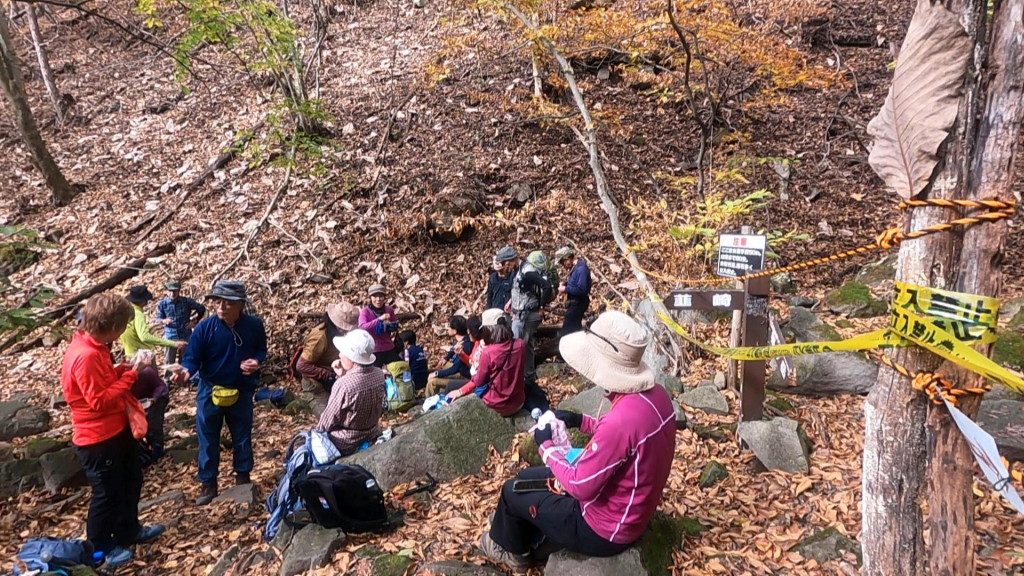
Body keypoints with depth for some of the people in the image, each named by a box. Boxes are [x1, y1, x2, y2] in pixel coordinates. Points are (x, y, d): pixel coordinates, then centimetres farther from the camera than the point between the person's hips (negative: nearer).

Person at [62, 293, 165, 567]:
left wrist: (121, 369, -2)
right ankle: (100, 547, 31)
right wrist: (130, 375, -23)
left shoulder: (93, 347, 2)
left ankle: (128, 530, 43)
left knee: (131, 482, 24)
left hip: (117, 429, 10)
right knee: (107, 494, 9)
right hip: (98, 438, -10)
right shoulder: (85, 355, -29)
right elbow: (99, 400, -28)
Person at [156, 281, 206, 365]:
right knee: (169, 363, 4)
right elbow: (158, 319, -3)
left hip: (185, 336, 1)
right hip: (170, 337, 0)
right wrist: (164, 321, -26)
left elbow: (202, 309, 8)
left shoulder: (187, 301, -4)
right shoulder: (162, 304, -4)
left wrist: (195, 322, 3)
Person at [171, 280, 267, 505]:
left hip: (242, 392, 1)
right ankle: (208, 484, 25)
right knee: (208, 440, 10)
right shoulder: (204, 328, -15)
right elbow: (192, 357, -13)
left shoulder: (254, 326, -11)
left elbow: (261, 351, 4)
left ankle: (243, 478, 35)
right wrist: (186, 371, -36)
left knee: (242, 437, 16)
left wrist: (256, 361, -19)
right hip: (210, 391, -1)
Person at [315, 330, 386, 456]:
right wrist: (343, 377, -5)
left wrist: (317, 431, 3)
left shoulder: (343, 385, -31)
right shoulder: (379, 374, -11)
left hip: (345, 445, -6)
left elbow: (329, 419, -16)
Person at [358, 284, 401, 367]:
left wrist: (389, 326, -11)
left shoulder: (389, 310, 2)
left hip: (389, 348, 4)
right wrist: (379, 319, -35)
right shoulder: (365, 312, -10)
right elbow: (362, 327, -27)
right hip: (373, 350, -4)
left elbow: (396, 327, 13)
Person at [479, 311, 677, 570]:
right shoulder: (656, 395, -9)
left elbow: (580, 487, -28)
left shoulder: (623, 418, -38)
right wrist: (582, 421, 3)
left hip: (605, 529, -8)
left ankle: (511, 548, 39)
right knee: (528, 477, 22)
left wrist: (546, 445, -13)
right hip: (630, 512, 9)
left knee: (513, 491, 11)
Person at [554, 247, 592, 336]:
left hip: (578, 304, -11)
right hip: (574, 303, 11)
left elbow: (582, 290, -30)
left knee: (566, 330, -7)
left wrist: (565, 289, -21)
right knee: (575, 328, 21)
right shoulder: (575, 267, 8)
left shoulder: (581, 268, -23)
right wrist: (565, 284, 2)